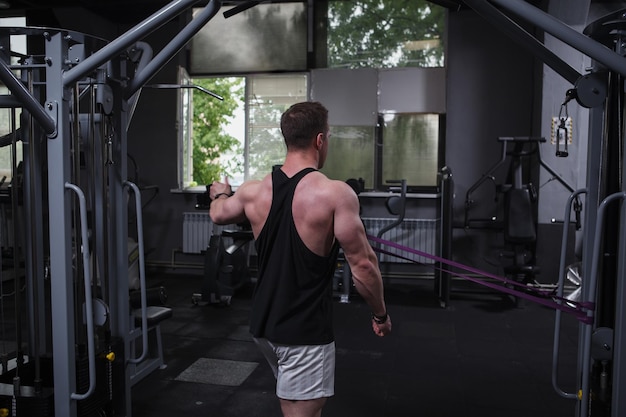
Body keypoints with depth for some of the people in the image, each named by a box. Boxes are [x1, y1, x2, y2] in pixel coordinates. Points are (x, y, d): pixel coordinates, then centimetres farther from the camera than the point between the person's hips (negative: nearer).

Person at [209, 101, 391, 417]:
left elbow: (218, 215, 20)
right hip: (304, 331, -7)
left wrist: (220, 193, 44)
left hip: (263, 323, 7)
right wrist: (380, 314, 1)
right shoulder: (335, 194, -18)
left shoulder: (253, 191, -1)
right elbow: (362, 264, -16)